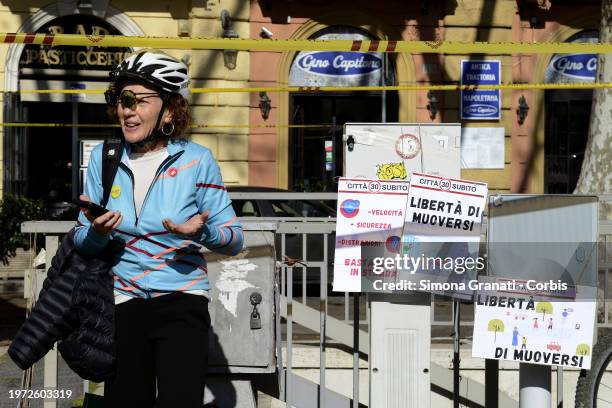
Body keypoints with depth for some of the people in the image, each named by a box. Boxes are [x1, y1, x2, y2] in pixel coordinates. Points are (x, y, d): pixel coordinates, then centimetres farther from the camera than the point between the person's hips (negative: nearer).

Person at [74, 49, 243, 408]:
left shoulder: (196, 159, -5)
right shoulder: (103, 158, 2)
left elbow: (235, 239, -3)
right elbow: (82, 242, 6)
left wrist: (203, 232, -24)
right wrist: (97, 232, -17)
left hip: (182, 301, -3)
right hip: (123, 301, 3)